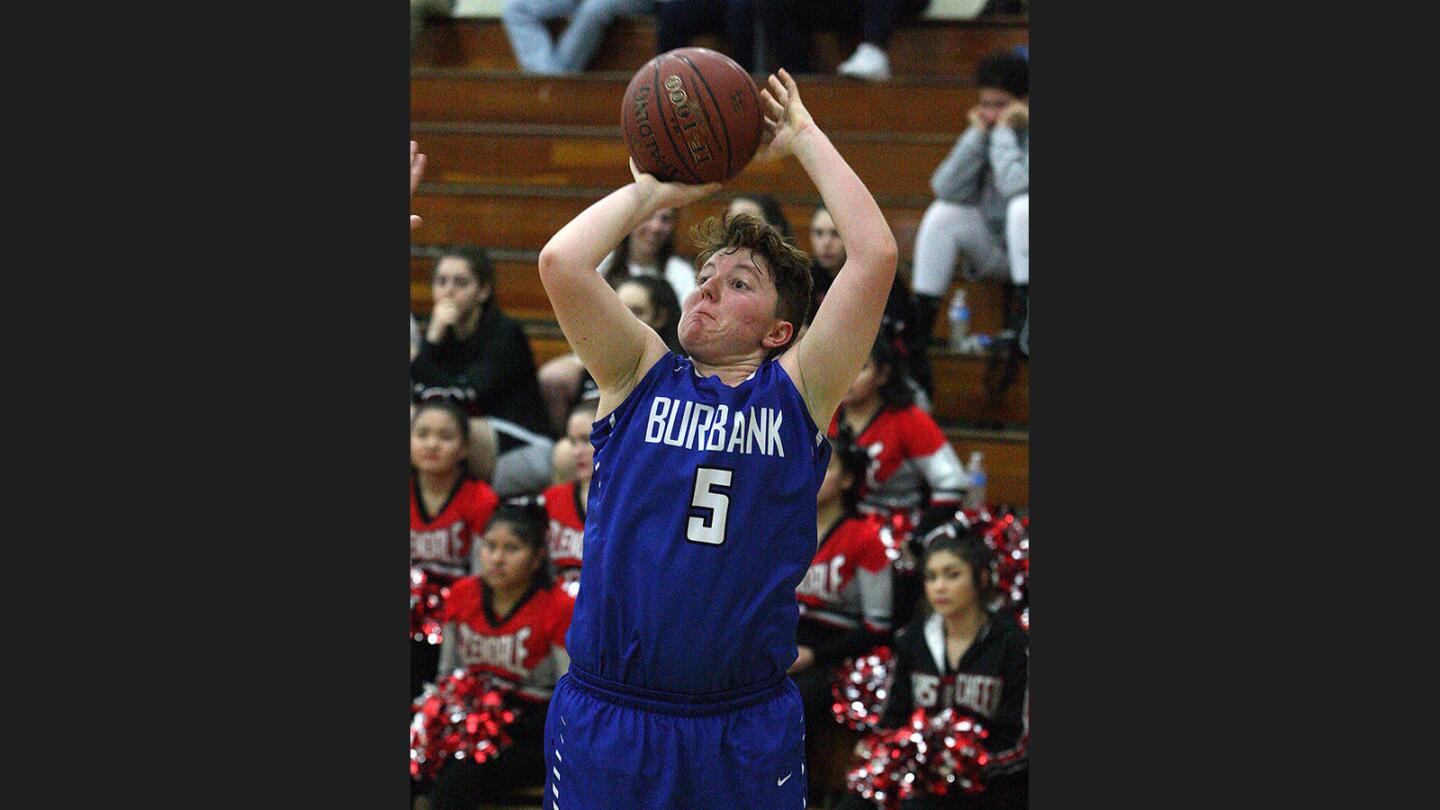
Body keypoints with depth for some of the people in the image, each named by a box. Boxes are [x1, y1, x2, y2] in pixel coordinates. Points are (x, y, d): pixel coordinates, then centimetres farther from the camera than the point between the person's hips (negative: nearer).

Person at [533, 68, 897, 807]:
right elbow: (560, 261, -9)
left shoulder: (797, 390, 4)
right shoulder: (642, 377, 5)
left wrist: (803, 138, 2)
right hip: (607, 716, 0)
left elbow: (876, 256, -6)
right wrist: (655, 191, 5)